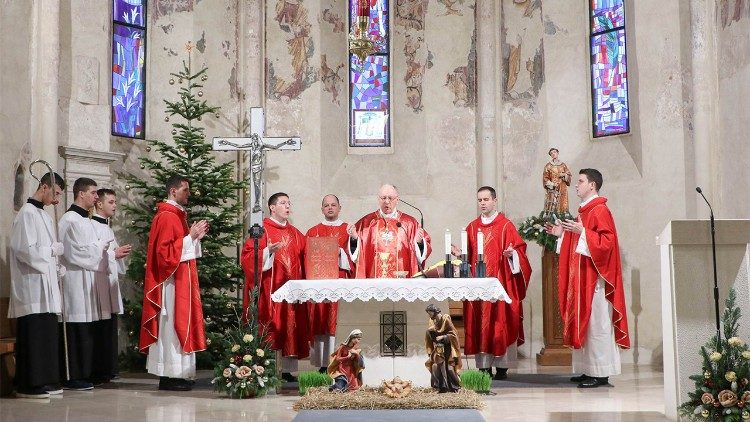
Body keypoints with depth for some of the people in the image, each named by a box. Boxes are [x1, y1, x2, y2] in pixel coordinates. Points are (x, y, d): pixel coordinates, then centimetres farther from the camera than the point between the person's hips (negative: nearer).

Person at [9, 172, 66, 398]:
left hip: (45, 286, 9)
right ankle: (29, 385, -1)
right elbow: (25, 250, -19)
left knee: (47, 335, 9)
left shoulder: (43, 215, 18)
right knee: (33, 336, -6)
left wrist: (58, 267, 7)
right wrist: (53, 250, -9)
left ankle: (45, 381, 15)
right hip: (32, 286, -9)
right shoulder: (27, 214, -11)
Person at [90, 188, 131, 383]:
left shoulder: (107, 228, 21)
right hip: (99, 284, -10)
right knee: (100, 330, -9)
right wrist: (114, 254, -17)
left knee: (109, 329, 9)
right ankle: (97, 374, -4)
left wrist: (121, 253, 9)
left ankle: (106, 371, 15)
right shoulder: (92, 226, -9)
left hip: (110, 283, 10)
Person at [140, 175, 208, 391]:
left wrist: (195, 236, 9)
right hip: (172, 282, -10)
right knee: (171, 325, -8)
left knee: (180, 324, 10)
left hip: (181, 281, 10)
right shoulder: (167, 217, -14)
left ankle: (177, 374, 13)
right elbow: (166, 251, -20)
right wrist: (190, 237, -18)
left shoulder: (177, 215, 17)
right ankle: (170, 376, -5)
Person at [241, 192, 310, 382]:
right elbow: (247, 255, -9)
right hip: (269, 288, -6)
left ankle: (288, 369, 8)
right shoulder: (262, 230, 0)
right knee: (269, 329, -7)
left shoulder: (295, 234, 18)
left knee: (292, 329, 3)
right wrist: (268, 251, -23)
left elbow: (304, 259, 20)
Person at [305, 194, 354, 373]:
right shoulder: (313, 232, 15)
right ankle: (323, 364, -1)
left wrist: (341, 253, -11)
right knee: (320, 322, -4)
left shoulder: (349, 230, 12)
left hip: (342, 283, -1)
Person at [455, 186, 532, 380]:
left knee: (500, 322, -3)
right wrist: (460, 254, -3)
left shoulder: (506, 226, 0)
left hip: (500, 283, -4)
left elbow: (519, 250, -4)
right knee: (479, 323, 2)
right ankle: (484, 366, 7)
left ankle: (502, 367, 3)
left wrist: (511, 254, -23)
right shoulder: (472, 227, 13)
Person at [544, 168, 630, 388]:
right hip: (581, 276, 10)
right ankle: (589, 370, 16)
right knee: (583, 321, 10)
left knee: (596, 322, -7)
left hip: (594, 277, -10)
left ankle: (601, 373, -2)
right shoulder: (584, 210, 17)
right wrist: (562, 234, 13)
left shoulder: (600, 211, -11)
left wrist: (582, 232, -25)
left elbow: (607, 241, -21)